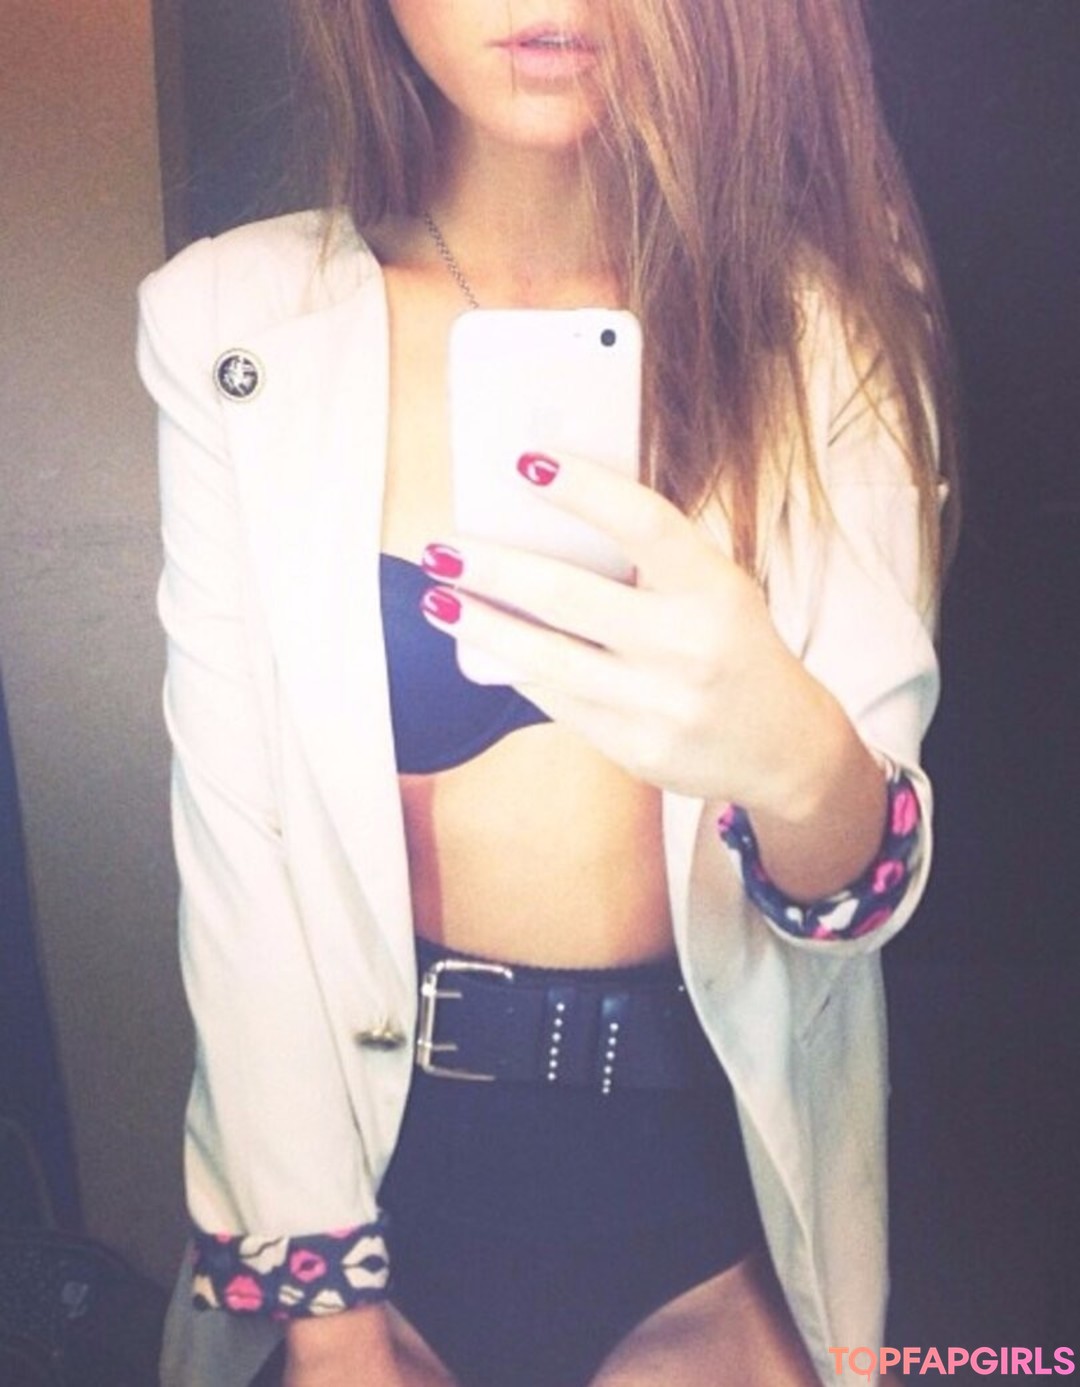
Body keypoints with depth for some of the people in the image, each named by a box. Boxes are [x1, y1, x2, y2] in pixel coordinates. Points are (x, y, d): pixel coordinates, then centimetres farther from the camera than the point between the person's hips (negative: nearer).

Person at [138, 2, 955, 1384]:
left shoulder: (829, 319, -7)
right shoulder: (237, 324, -10)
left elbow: (874, 869, -11)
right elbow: (234, 834, -9)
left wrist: (797, 761, -33)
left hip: (719, 1163, 1)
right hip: (377, 1139, 0)